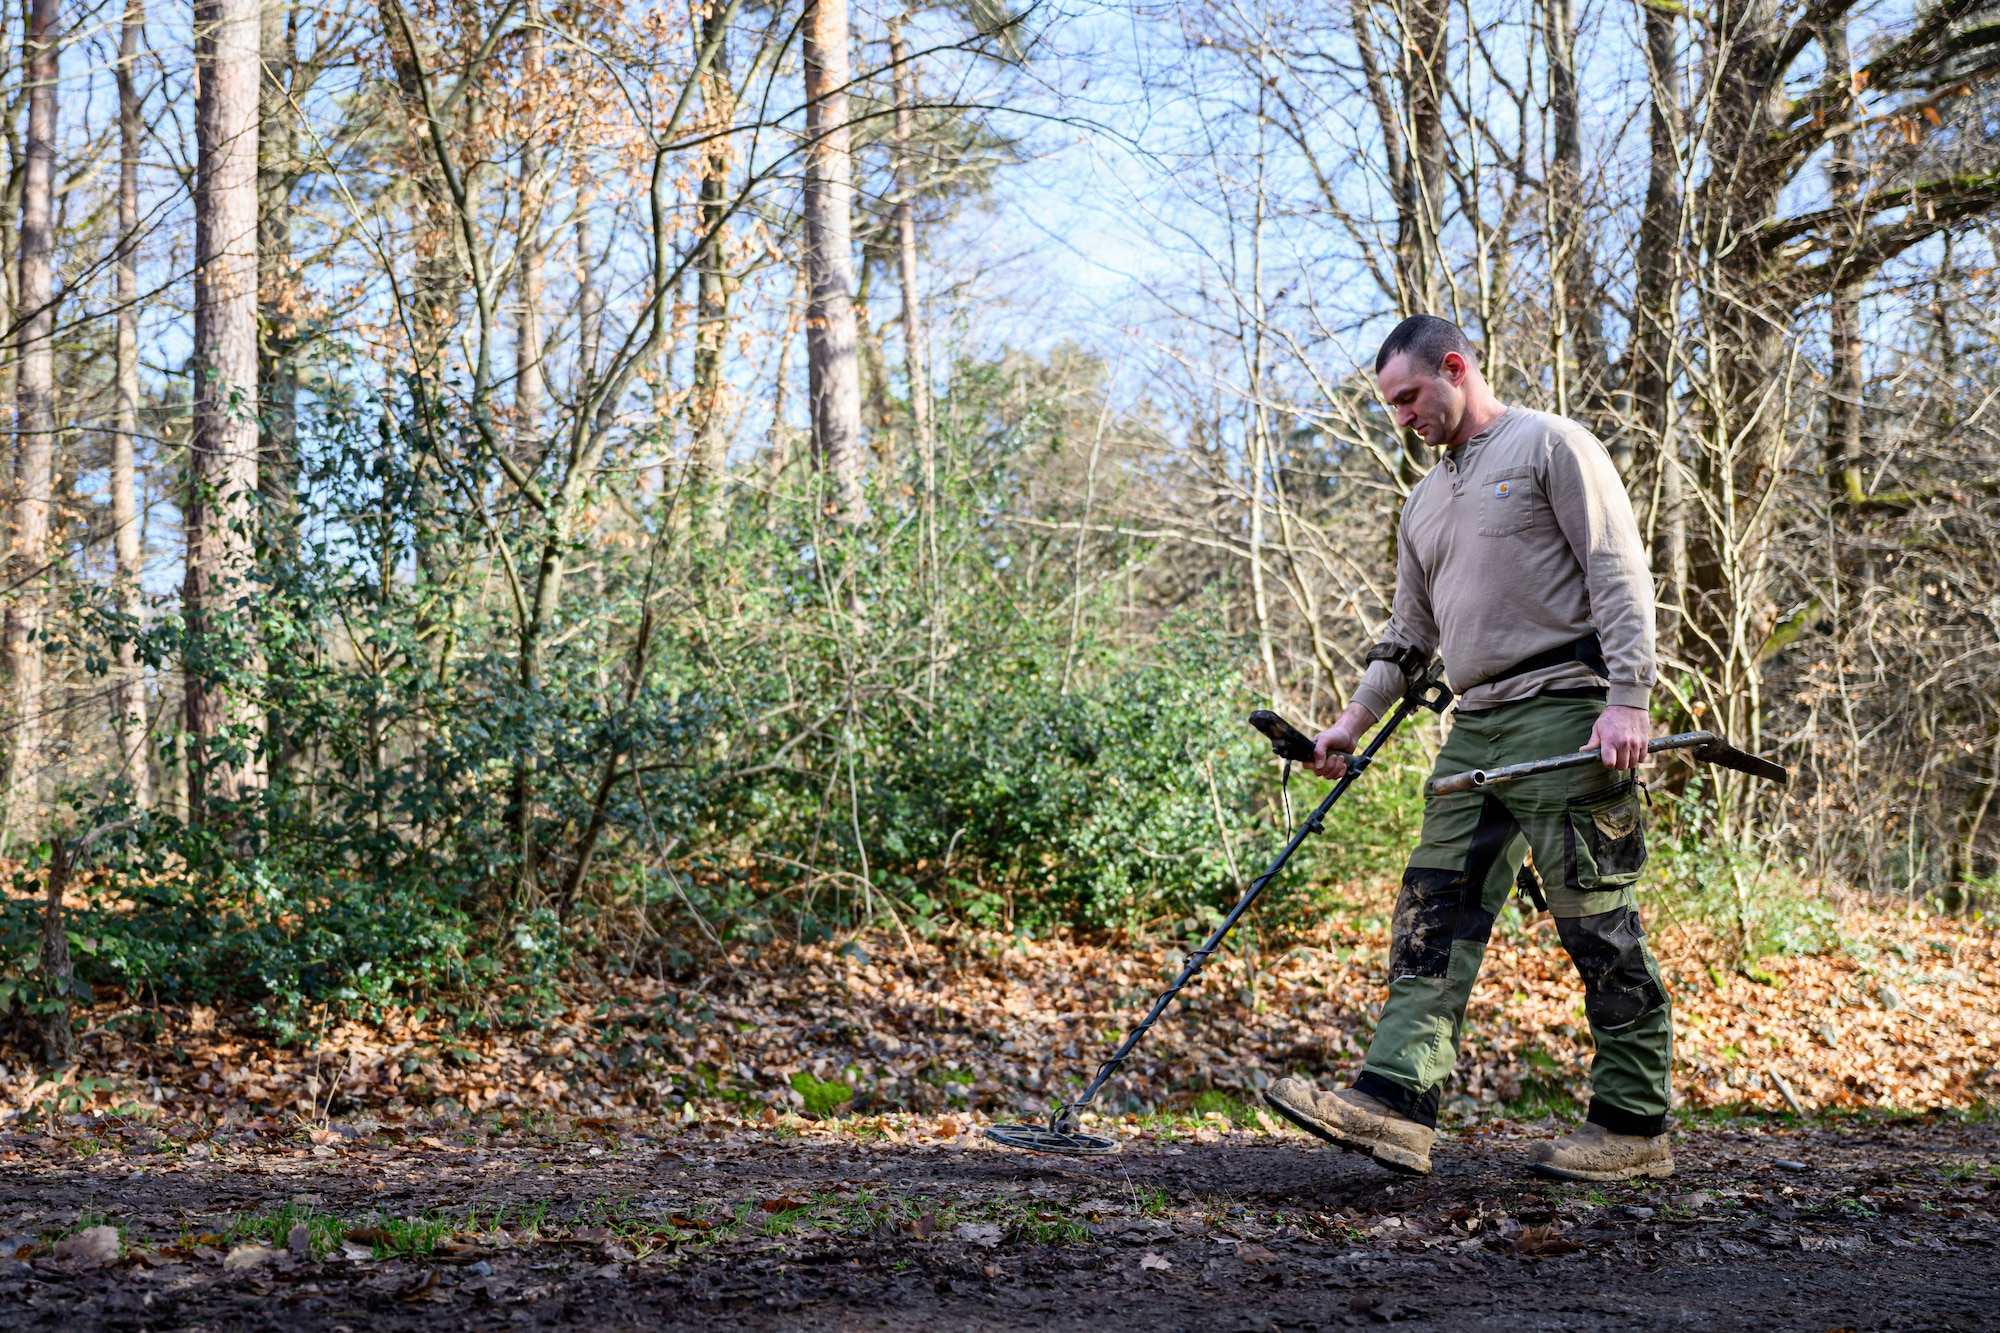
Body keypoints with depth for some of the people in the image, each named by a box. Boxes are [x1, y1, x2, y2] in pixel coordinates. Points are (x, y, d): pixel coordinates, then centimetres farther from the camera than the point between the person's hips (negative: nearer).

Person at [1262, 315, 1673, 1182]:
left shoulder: (1551, 445, -1)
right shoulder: (1426, 501, 23)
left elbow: (1620, 575, -8)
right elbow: (1410, 632, 28)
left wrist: (1627, 700, -18)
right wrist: (1355, 720, 18)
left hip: (1564, 713, -8)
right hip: (1477, 730, 8)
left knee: (1596, 919, -5)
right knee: (1435, 912, -3)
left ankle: (1634, 1127, 1)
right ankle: (1395, 1099, -8)